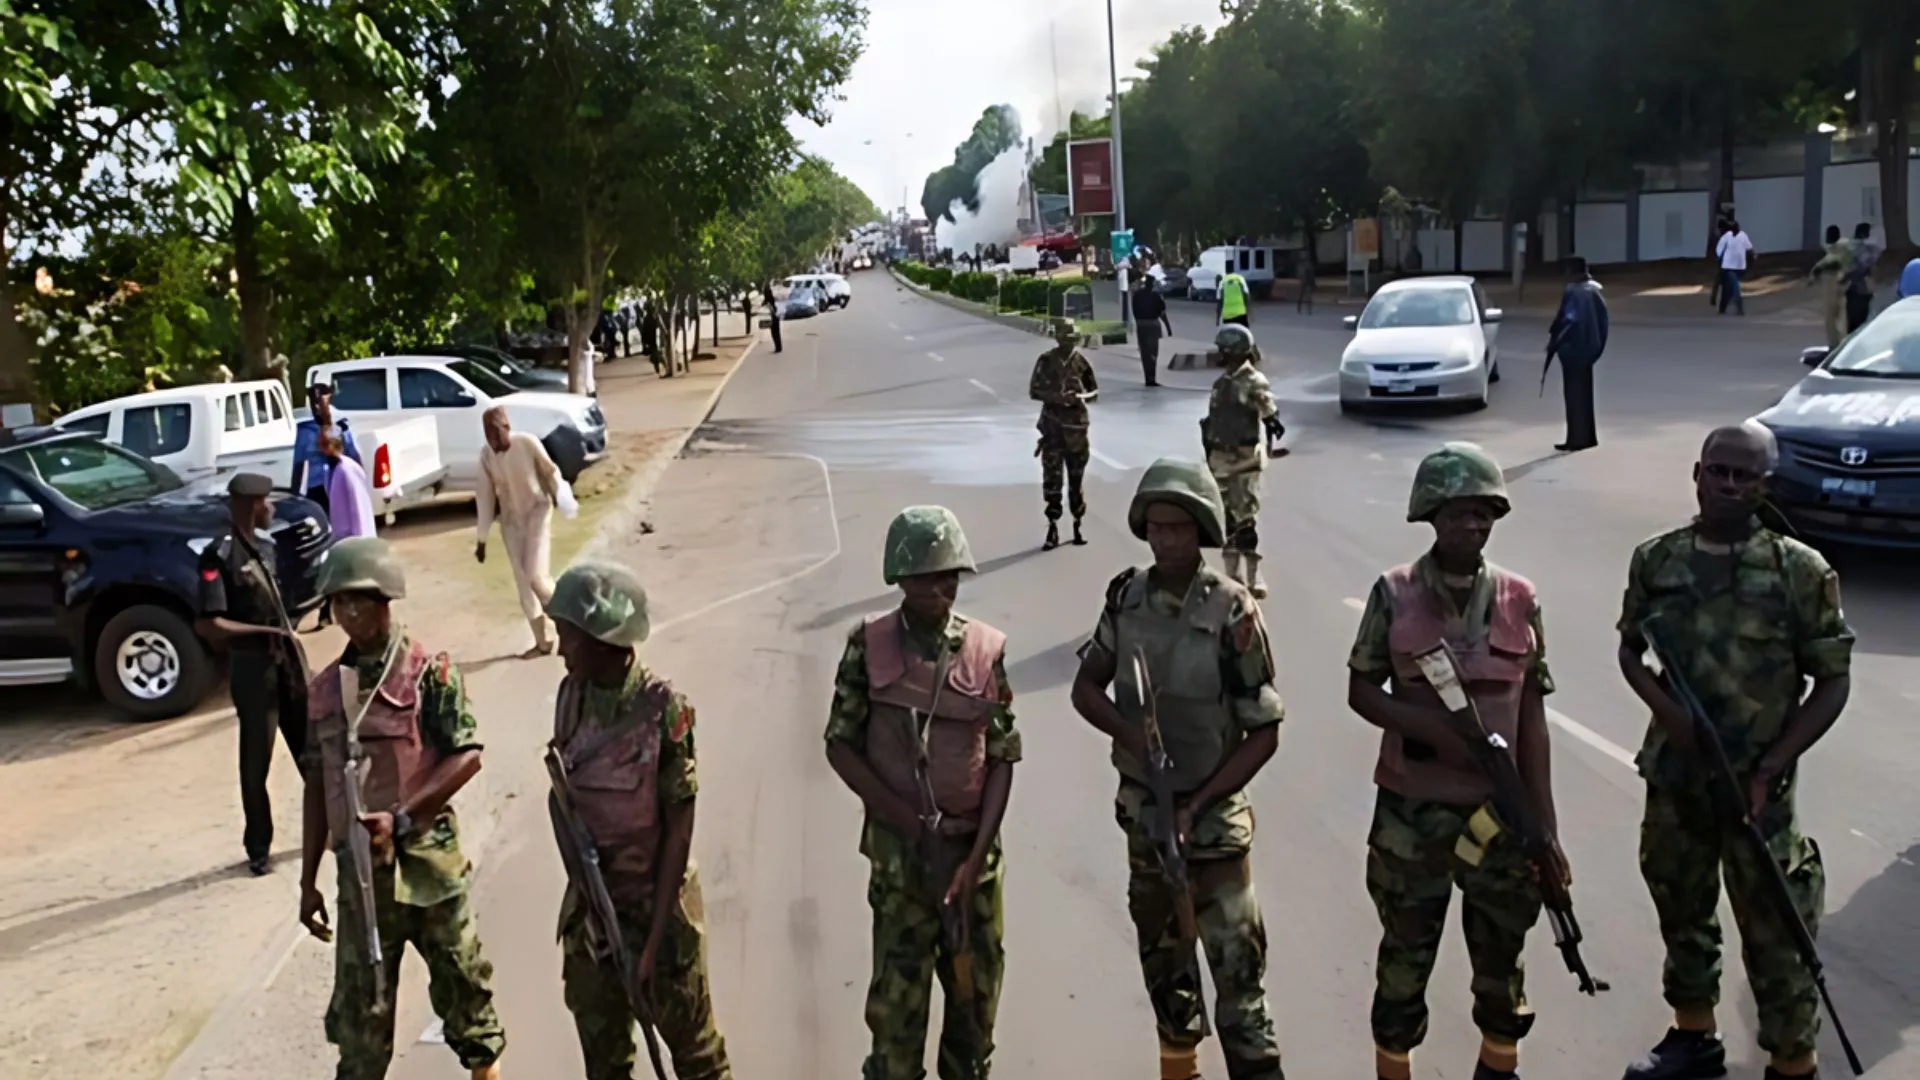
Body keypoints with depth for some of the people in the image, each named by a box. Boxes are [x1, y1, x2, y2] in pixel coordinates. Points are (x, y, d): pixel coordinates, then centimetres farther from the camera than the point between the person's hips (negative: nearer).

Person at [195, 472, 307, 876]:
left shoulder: (265, 545, 9)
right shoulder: (219, 556, -15)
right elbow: (207, 625, -21)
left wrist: (292, 648, 15)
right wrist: (262, 631, -20)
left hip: (287, 659, 7)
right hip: (252, 666, -7)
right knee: (255, 762, 5)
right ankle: (258, 849, 17)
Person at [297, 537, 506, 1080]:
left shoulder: (429, 671, -8)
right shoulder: (323, 689, 7)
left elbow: (467, 755, -13)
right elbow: (317, 788, 10)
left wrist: (400, 817, -22)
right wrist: (309, 882, 11)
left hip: (426, 859, -3)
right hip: (358, 867, 3)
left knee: (459, 977, 13)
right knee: (358, 1004, 8)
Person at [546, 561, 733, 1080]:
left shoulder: (662, 707, -19)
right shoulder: (571, 697, -3)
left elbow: (679, 828, -15)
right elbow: (564, 795, 7)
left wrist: (656, 936, -15)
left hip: (659, 901, -5)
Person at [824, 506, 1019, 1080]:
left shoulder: (987, 649, -3)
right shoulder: (869, 645, -6)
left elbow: (1002, 759, -1)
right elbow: (841, 744, -3)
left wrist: (976, 855, -9)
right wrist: (903, 816, -13)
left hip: (973, 846, 2)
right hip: (899, 849, -2)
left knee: (977, 986, 14)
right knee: (897, 993, 2)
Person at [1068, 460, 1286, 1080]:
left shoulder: (1231, 613, -20)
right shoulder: (1127, 595, -6)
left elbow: (1264, 734, -14)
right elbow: (1086, 687, 3)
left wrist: (1196, 806, -18)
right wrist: (1128, 731, -17)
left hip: (1213, 816, -5)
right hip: (1142, 808, 5)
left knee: (1238, 973, -3)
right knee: (1161, 957, 22)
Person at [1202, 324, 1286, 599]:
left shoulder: (1254, 382, -9)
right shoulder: (1222, 382, 12)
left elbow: (1271, 416, -14)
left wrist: (1272, 444, -25)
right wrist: (1210, 455, 19)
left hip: (1246, 460, -8)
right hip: (1221, 459, 8)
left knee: (1246, 519, -7)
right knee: (1226, 518, 13)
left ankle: (1253, 580, -1)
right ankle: (1233, 576, 24)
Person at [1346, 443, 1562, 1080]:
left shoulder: (1520, 600, -2)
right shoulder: (1394, 594, -8)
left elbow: (1531, 714, 2)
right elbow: (1360, 691, -3)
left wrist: (1544, 821, 1)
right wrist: (1430, 728, -19)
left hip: (1500, 812, 2)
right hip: (1411, 813, -2)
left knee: (1501, 955, 18)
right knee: (1405, 958, 12)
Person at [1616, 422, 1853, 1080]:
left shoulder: (1801, 571, -10)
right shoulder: (1656, 560, -2)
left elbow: (1832, 682, -6)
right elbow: (1630, 649, 9)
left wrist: (1771, 767, -15)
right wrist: (1664, 707, -10)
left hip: (1757, 787, -4)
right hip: (1673, 777, 4)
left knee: (1774, 930, 6)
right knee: (1681, 909, 20)